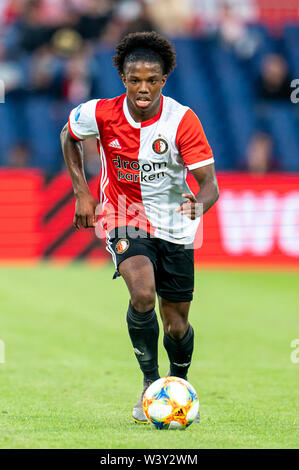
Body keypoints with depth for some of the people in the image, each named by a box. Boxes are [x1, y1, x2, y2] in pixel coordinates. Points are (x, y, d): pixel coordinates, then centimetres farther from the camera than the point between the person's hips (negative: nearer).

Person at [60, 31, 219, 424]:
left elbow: (209, 182, -19)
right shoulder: (101, 114, -13)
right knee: (142, 294, -29)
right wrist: (81, 192, 2)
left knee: (177, 326, 7)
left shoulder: (183, 121, -17)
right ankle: (150, 382, -9)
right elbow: (68, 136, 10)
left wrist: (199, 204, -43)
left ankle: (179, 385, 39)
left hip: (174, 228, 1)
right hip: (124, 221, -1)